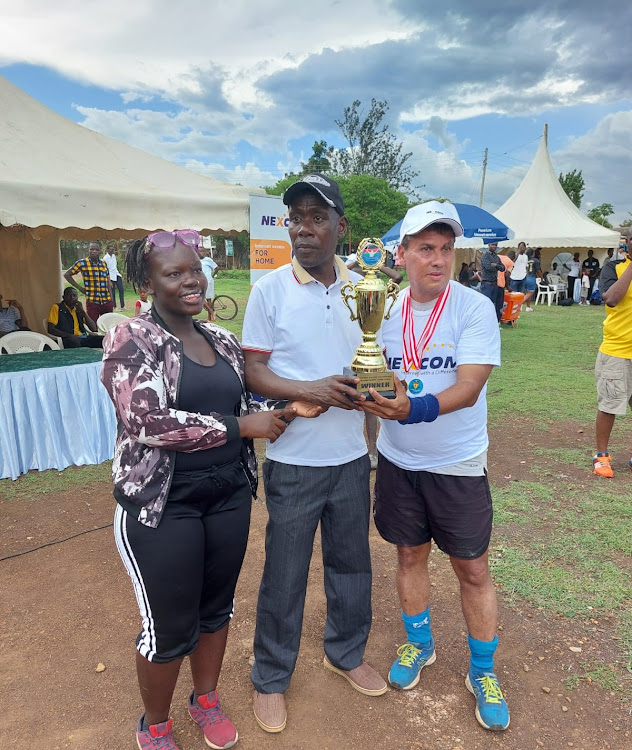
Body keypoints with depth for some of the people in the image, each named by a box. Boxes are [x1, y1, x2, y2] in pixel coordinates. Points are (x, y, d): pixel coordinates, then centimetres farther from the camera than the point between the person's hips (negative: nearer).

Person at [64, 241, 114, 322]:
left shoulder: (104, 264, 12)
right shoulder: (82, 263, -1)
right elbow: (67, 275, 7)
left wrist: (111, 300, 11)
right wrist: (79, 288, 2)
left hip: (107, 302, 4)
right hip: (92, 302, -4)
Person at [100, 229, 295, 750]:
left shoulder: (223, 341, 7)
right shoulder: (131, 339, -12)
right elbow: (147, 423, -24)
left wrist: (280, 411, -3)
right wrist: (242, 426, -19)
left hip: (229, 495, 6)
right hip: (161, 503, -5)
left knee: (217, 606, 20)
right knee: (170, 627, 10)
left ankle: (206, 699, 47)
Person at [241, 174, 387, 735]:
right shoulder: (270, 289, -8)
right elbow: (252, 372, -8)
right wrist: (310, 389, -24)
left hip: (351, 456, 4)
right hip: (294, 461, -3)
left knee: (352, 562, 20)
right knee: (285, 574, 10)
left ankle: (347, 653, 46)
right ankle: (271, 677, 36)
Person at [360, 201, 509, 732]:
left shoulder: (475, 309, -14)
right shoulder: (386, 309, -2)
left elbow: (468, 388, -24)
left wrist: (416, 409, -42)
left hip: (458, 464, -3)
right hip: (398, 459, 3)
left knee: (473, 569, 10)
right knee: (410, 554, 18)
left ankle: (483, 671, 34)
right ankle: (419, 645, 43)